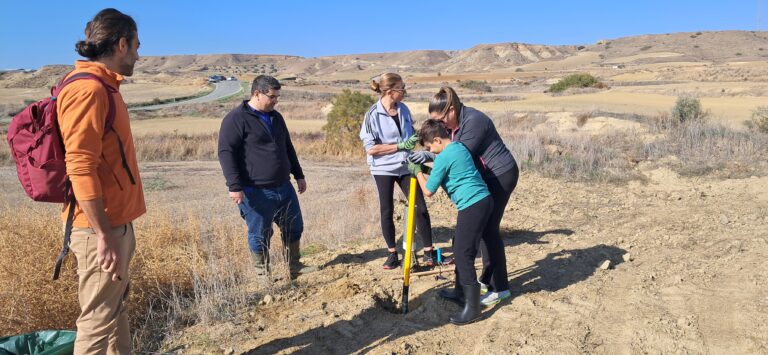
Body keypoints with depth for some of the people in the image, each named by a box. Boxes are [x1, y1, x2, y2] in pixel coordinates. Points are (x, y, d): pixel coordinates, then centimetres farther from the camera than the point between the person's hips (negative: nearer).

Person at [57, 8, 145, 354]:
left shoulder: (103, 87, 13)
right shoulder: (88, 90, -16)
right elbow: (80, 167, -23)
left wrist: (114, 229, 20)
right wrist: (104, 235, -23)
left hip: (114, 223, 10)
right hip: (101, 229, -10)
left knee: (115, 310, 19)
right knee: (99, 322, 0)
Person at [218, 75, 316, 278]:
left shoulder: (276, 117, 14)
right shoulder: (236, 119, -10)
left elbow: (288, 148, 22)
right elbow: (226, 152, -15)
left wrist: (298, 175, 22)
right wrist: (235, 186, -21)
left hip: (284, 187, 8)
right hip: (256, 192, -7)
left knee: (294, 228, 14)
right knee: (260, 235, 4)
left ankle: (294, 266, 32)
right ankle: (262, 274, 21)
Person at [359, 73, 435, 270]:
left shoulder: (404, 109, 1)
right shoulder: (373, 115, -13)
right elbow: (370, 148, -16)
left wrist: (415, 140, -7)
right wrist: (400, 146, -20)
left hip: (405, 166, 4)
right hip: (383, 169, -4)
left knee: (420, 208, 2)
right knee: (386, 212, 7)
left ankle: (428, 250, 15)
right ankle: (393, 253, 22)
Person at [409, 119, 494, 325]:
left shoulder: (443, 157, -13)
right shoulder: (459, 147, 14)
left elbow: (428, 191, -5)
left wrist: (417, 171, 8)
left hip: (472, 206, -10)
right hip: (482, 200, 10)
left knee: (463, 254, -7)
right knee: (460, 247, 21)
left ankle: (472, 307, -4)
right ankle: (461, 290, 34)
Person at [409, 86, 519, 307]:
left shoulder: (473, 121, -24)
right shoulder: (453, 123, 4)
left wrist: (431, 156, -29)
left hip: (501, 175, -10)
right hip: (487, 178, 10)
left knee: (488, 228, -8)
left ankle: (500, 288, 2)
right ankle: (487, 279, 25)